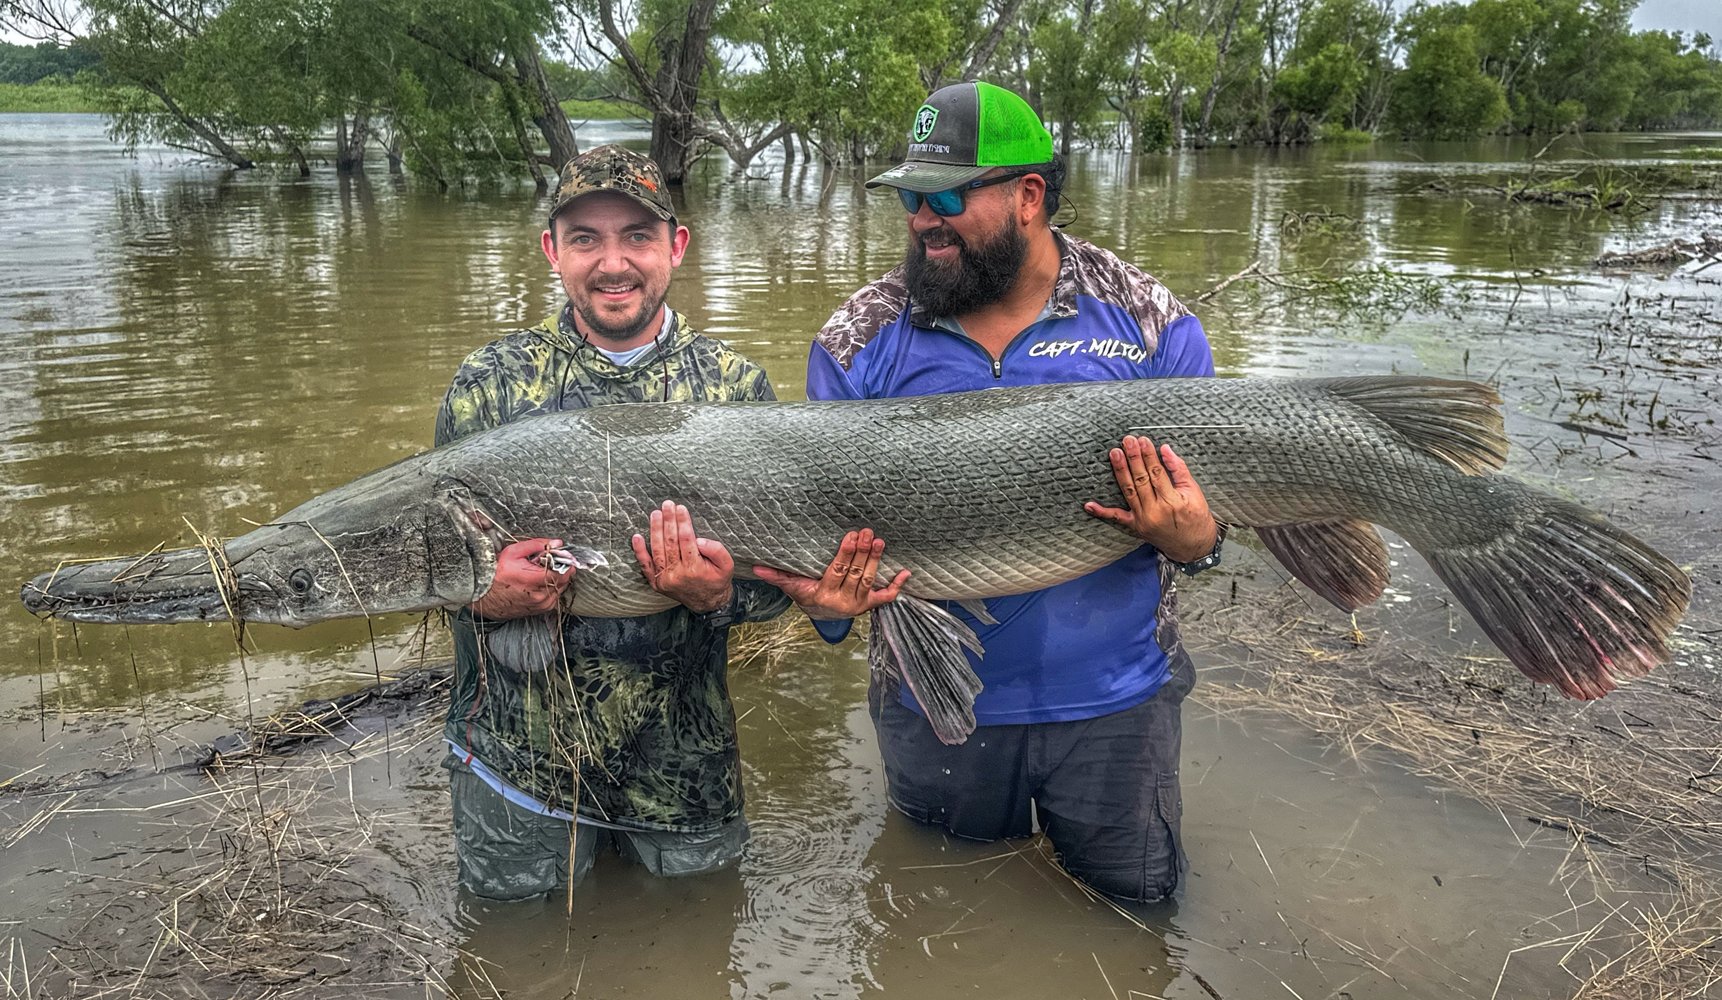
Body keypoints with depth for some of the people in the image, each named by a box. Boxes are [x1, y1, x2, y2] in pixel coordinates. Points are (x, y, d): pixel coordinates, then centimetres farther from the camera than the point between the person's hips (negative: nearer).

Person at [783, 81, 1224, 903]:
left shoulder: (1150, 323, -7)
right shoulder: (858, 341, -6)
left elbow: (1210, 502, -2)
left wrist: (1194, 541, -26)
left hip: (1113, 702, 0)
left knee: (1133, 898, 22)